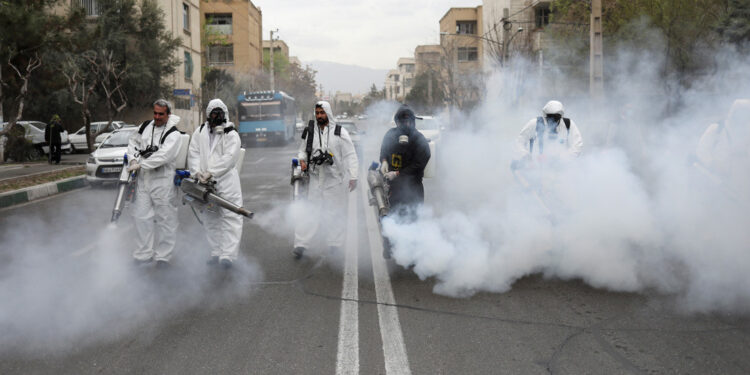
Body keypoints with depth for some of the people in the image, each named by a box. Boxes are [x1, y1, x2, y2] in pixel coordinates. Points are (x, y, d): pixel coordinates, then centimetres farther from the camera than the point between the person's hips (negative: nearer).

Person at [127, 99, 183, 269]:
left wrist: (140, 165, -20)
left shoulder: (173, 134, -10)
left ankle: (163, 256, 10)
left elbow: (162, 156, -21)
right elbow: (133, 142, 23)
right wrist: (134, 159, 4)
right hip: (143, 179, 6)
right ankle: (144, 254, 18)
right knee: (141, 216, 8)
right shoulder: (145, 126, 10)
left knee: (165, 219, 0)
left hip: (163, 180, -6)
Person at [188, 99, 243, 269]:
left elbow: (229, 158, -12)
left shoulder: (231, 134, -1)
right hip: (205, 184, 5)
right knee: (211, 219, 10)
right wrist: (197, 172, -10)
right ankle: (216, 253, 19)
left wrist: (211, 173, -18)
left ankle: (228, 255, -9)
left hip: (226, 182, -4)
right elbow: (193, 153, 7)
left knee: (231, 218, -9)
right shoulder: (200, 132, 13)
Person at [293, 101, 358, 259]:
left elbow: (350, 156, -1)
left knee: (335, 213, 7)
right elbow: (302, 150, 20)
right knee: (311, 212, -3)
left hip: (335, 181, -1)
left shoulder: (340, 132, -1)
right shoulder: (309, 132, 7)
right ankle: (301, 244, -2)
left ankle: (335, 245, 19)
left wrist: (353, 177, -7)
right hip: (315, 180, 1)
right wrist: (302, 160, -2)